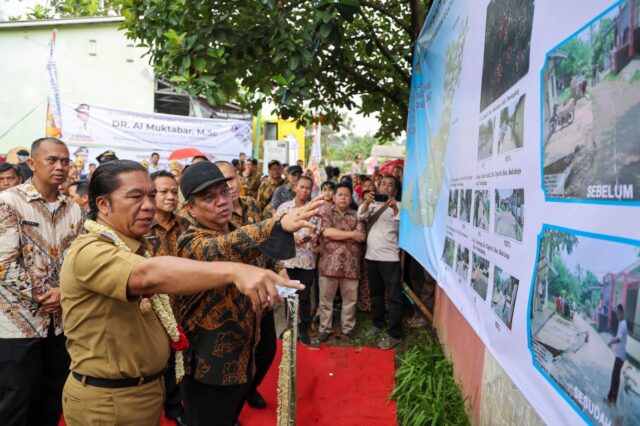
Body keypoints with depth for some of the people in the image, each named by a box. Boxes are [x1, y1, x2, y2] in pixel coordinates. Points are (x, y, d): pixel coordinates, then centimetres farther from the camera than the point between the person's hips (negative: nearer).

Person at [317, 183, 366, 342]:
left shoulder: (356, 216, 10)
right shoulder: (327, 214, 6)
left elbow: (360, 236, -5)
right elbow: (326, 232, -13)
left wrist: (336, 235, -7)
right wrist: (351, 234, -9)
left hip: (350, 264, 1)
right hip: (329, 263, -1)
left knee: (350, 298, 10)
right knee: (326, 298, 6)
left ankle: (348, 327, 25)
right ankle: (325, 328, 19)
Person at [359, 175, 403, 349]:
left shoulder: (397, 206, -2)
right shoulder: (372, 204, 10)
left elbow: (401, 227, -17)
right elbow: (361, 216, -7)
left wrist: (394, 208, -33)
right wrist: (366, 202, -25)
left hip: (389, 257, -5)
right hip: (371, 256, 5)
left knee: (394, 296, -3)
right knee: (375, 293, 18)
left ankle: (394, 334, 4)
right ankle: (378, 324, 34)